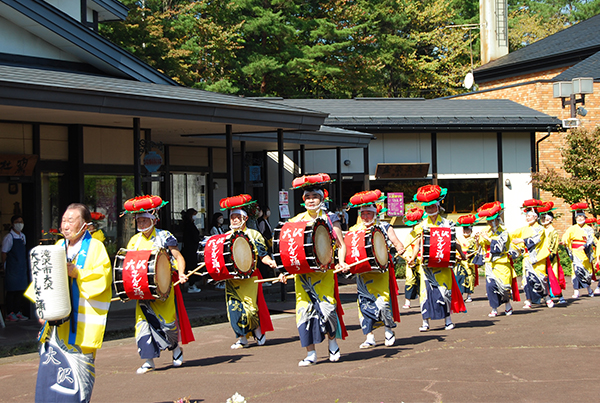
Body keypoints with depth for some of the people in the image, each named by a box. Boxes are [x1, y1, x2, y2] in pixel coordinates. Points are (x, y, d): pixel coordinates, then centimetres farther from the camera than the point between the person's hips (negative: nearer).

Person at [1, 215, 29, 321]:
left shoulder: (23, 236, 12)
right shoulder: (9, 237, -8)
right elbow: (4, 253, -7)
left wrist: (25, 266, 15)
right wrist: (5, 266, -9)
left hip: (22, 268, 7)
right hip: (12, 269, -7)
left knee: (20, 290, 9)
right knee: (11, 291, -2)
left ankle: (18, 312, 16)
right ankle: (10, 314, 3)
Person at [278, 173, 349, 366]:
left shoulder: (330, 218, 4)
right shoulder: (296, 220, 9)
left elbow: (341, 245, 4)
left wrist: (341, 262, -14)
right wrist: (284, 269, 1)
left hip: (324, 270, -2)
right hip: (302, 271, 3)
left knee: (326, 306, -13)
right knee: (304, 310, -2)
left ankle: (333, 342, 14)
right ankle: (311, 353, 6)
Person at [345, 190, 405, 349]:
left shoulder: (384, 227, 6)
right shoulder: (354, 231, 12)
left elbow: (397, 243, 2)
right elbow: (348, 249, 11)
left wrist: (400, 249, -21)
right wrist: (345, 263, -8)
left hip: (381, 270, -2)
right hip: (362, 272, 2)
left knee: (382, 301, -11)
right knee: (365, 303, -3)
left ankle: (389, 331, 12)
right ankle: (369, 337, 2)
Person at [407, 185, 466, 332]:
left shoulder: (446, 224, 4)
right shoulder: (421, 225, 8)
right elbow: (418, 244, 8)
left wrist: (461, 254, -6)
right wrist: (412, 257, -6)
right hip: (426, 263, 1)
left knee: (444, 289, -1)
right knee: (426, 290, -2)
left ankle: (448, 319, 9)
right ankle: (425, 321, 2)